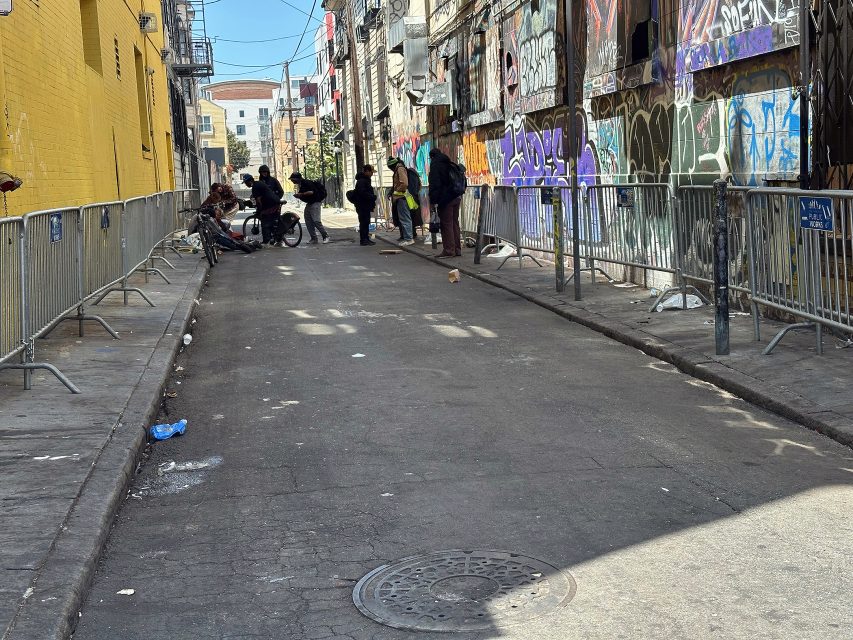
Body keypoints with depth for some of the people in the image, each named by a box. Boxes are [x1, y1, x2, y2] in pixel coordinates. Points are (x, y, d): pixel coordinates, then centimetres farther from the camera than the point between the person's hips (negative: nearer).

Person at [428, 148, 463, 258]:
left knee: (446, 224, -5)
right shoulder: (450, 164, 19)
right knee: (454, 223, 14)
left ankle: (449, 250, -6)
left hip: (445, 199, -8)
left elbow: (434, 184, -14)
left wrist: (434, 200, -15)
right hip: (456, 198, 8)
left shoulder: (435, 165, -6)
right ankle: (457, 249, 17)